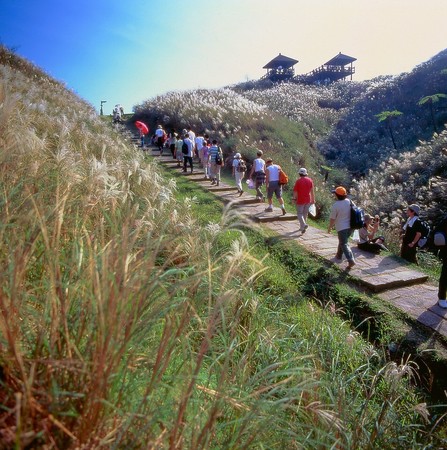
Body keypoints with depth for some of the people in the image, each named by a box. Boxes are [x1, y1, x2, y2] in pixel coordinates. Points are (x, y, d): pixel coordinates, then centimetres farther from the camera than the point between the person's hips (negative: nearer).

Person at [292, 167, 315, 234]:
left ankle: (304, 225, -18)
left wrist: (294, 198, 5)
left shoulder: (298, 181, -12)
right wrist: (313, 199, 9)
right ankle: (302, 227, 26)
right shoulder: (310, 180, 0)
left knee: (299, 213, 3)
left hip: (300, 200, -4)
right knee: (305, 213, 15)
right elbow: (312, 190, 2)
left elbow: (295, 191, -7)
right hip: (308, 200, 4)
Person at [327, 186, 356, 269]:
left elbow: (332, 218, -11)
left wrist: (330, 227, 4)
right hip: (350, 226, 7)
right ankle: (339, 255, 40)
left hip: (342, 228, -7)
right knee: (343, 241, 25)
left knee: (344, 244, -1)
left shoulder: (335, 205, -17)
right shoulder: (349, 202, 0)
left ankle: (351, 260, -13)